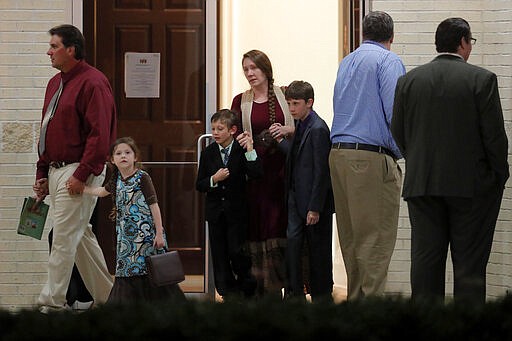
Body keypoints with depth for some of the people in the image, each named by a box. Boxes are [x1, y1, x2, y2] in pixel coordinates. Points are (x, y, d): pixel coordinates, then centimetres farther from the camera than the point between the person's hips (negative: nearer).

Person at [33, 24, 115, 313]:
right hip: (56, 170, 10)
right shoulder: (55, 83, 16)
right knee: (81, 237, 13)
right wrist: (42, 174, 17)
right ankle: (106, 297, 21)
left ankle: (52, 303, -6)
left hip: (78, 171, -10)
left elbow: (99, 134, -19)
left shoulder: (93, 83, -13)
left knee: (64, 237, -9)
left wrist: (81, 174, -22)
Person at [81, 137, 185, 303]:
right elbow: (102, 191, 31)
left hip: (146, 233, -6)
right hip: (126, 235, 6)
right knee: (127, 271, 5)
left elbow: (154, 205, -10)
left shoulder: (142, 177, -9)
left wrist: (159, 233, -13)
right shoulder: (117, 180, 10)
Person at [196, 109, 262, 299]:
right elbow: (199, 185, 4)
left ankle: (247, 290, 14)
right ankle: (228, 293, 13)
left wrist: (250, 150, -25)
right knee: (219, 255, 5)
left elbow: (256, 175, -19)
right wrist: (213, 180, -15)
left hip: (237, 212, -3)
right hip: (215, 212, 3)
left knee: (237, 252, -7)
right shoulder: (208, 154, 4)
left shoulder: (242, 151, -5)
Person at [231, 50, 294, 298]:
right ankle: (258, 292, 1)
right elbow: (234, 135, 9)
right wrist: (241, 141, -13)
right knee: (256, 226, -2)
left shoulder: (284, 96, 4)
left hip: (280, 169, -1)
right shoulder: (240, 101, 9)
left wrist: (286, 131, -14)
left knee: (279, 224, -4)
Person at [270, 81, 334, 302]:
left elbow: (321, 171, -18)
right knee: (292, 241, 0)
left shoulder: (318, 129, -16)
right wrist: (281, 140, 0)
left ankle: (321, 296, 12)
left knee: (318, 248, 3)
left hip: (314, 200, -7)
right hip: (296, 197, 8)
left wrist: (315, 208, -19)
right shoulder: (300, 126, 11)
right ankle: (294, 294, 4)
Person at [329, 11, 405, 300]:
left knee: (351, 238, 12)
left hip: (339, 155, 8)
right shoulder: (388, 61, -5)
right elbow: (395, 113, -15)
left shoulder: (346, 63, 19)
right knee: (376, 239, -6)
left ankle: (354, 301, 17)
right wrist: (400, 151, -2)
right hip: (373, 157, -8)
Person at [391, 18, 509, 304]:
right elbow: (495, 134, -8)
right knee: (470, 262, 1)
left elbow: (397, 133, 7)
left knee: (425, 259, 5)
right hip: (471, 184, -3)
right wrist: (498, 176, 4)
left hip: (422, 184, 3)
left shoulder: (409, 80, 4)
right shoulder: (482, 79, -8)